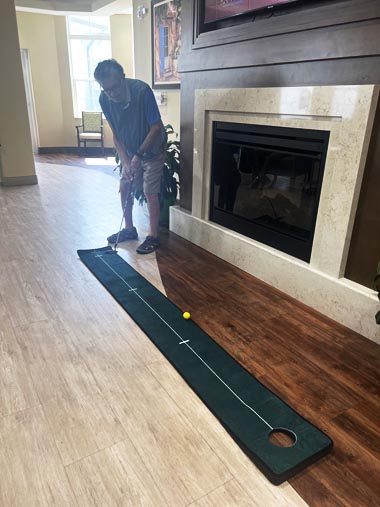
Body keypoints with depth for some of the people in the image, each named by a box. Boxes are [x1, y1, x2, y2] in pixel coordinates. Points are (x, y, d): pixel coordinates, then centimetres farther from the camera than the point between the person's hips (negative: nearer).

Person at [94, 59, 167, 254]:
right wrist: (126, 161, -17)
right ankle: (129, 229, 23)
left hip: (152, 149, -5)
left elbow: (156, 128, -24)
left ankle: (153, 236, 3)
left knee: (150, 192, -8)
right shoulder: (105, 99, -14)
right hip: (130, 150, 5)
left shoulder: (142, 91, -29)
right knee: (125, 188, 7)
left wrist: (139, 155, -24)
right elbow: (116, 134, -7)